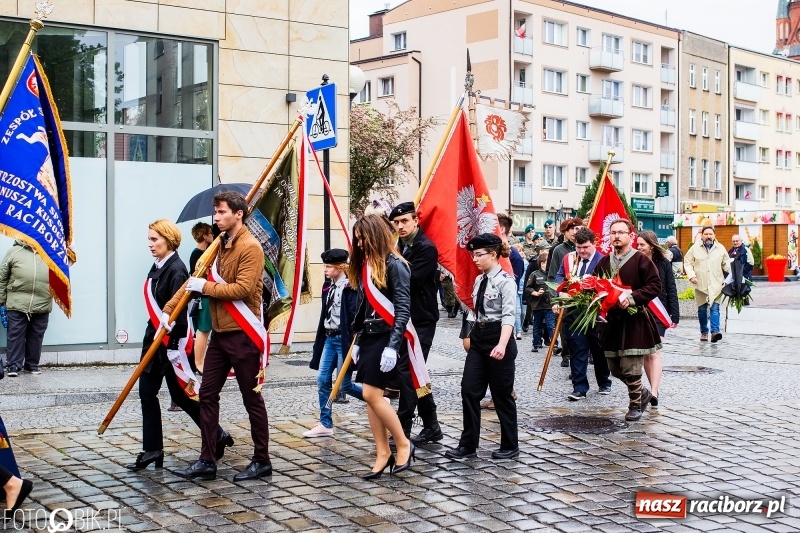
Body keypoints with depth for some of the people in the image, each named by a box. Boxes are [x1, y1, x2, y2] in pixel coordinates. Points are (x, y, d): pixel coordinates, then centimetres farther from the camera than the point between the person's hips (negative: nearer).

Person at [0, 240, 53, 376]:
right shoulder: (14, 252, 6)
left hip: (42, 304, 2)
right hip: (17, 303, -2)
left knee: (36, 336, 9)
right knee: (16, 334, 0)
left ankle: (32, 365, 20)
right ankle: (14, 366, 7)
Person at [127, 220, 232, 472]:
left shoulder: (176, 270, -16)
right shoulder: (157, 267, 9)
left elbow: (178, 312, -21)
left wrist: (173, 347, -23)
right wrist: (152, 337, 14)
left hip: (171, 341, -9)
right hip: (154, 338, 9)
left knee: (181, 395, 2)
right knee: (147, 393, 7)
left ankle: (217, 435, 19)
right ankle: (152, 450, 13)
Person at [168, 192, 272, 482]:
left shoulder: (250, 248, -13)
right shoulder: (220, 245, 13)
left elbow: (243, 289, -23)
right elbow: (196, 279, 13)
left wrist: (207, 287, -13)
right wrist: (169, 309, 5)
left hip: (242, 335, -8)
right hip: (219, 333, 8)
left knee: (252, 398, 2)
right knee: (207, 394, 8)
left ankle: (262, 461, 13)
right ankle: (207, 460, 15)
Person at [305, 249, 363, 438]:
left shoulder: (350, 287, -12)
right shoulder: (328, 287, 12)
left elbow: (355, 316, -17)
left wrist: (353, 343, -21)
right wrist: (319, 342, 15)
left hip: (343, 339, -8)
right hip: (329, 338, 8)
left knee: (345, 385, -3)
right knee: (322, 380, 4)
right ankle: (325, 425, 10)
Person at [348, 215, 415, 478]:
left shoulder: (394, 264, -12)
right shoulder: (364, 265, 13)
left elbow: (403, 309, -16)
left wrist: (393, 346, -21)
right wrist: (357, 341, 13)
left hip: (386, 337, -8)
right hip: (368, 337, 8)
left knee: (372, 394, -11)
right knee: (370, 397, 6)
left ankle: (403, 444, 6)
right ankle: (383, 454, 13)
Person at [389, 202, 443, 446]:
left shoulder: (426, 248, -13)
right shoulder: (401, 247, 14)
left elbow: (409, 279, -22)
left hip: (421, 320, -9)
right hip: (405, 320, 9)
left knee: (407, 372, -10)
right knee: (413, 373, 13)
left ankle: (402, 432, -6)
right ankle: (431, 427, 23)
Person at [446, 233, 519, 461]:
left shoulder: (505, 281, -14)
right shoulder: (479, 280, 11)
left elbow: (508, 316, -24)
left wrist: (502, 344, -35)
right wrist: (469, 336, 17)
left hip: (497, 339, -8)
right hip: (478, 339, 8)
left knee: (502, 394, 3)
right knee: (469, 390, 2)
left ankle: (510, 446, 17)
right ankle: (468, 445, 8)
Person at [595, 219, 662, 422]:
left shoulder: (640, 259, -6)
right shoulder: (604, 262, 10)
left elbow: (655, 286, -10)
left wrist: (632, 298, -21)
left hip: (635, 320, -6)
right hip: (612, 321, 6)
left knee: (630, 368, -6)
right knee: (615, 368, 10)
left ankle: (635, 404, 15)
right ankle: (643, 393, 33)